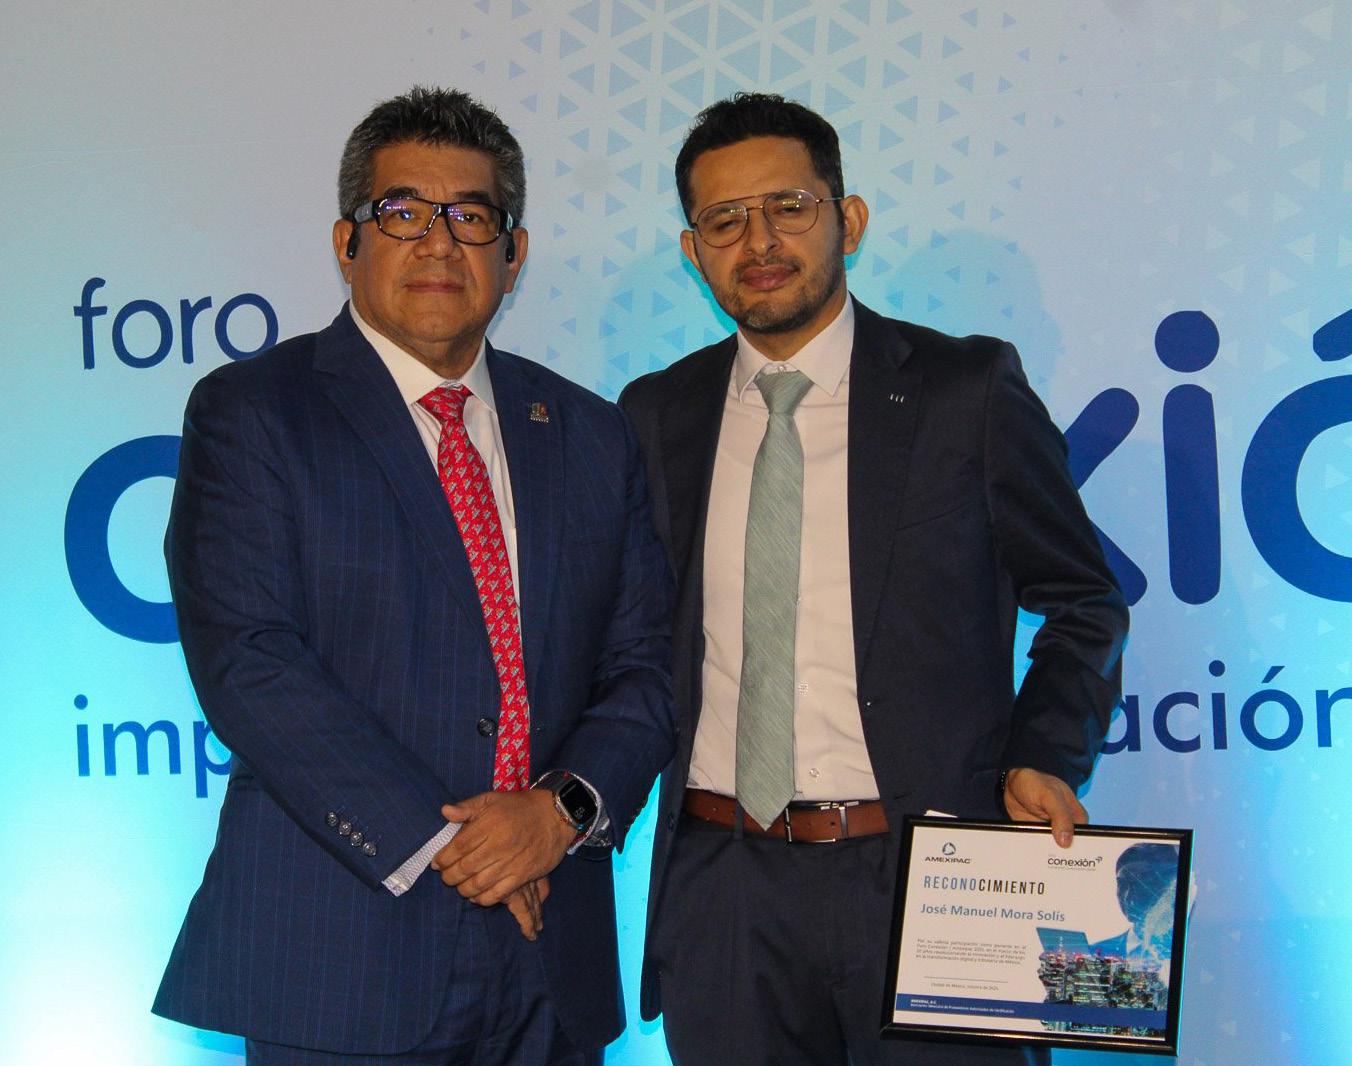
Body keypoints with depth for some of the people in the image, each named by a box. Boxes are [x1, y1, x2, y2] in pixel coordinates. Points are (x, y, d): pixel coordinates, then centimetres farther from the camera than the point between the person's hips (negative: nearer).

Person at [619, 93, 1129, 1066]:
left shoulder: (970, 391, -2)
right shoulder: (657, 417, 7)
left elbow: (1085, 604, 6)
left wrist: (1045, 757, -9)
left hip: (927, 877, -2)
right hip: (722, 892, 3)